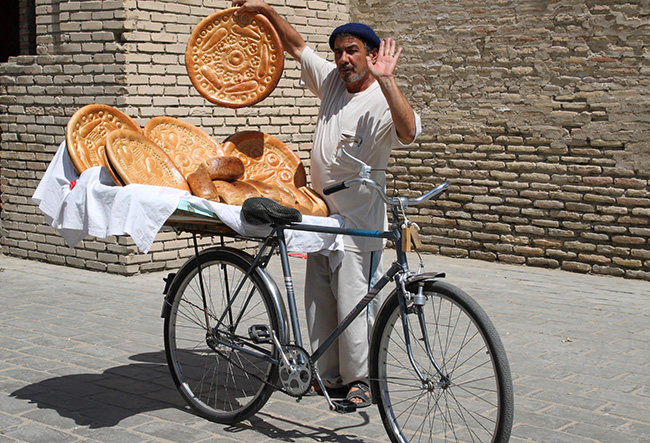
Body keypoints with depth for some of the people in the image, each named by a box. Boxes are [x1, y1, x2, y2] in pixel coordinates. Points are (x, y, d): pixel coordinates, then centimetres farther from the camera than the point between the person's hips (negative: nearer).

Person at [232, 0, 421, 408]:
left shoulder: (382, 102, -15)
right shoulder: (332, 81, 7)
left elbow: (409, 132, -36)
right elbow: (297, 46, 18)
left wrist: (385, 80, -44)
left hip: (359, 222, -7)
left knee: (353, 303, -4)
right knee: (319, 302, 12)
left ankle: (359, 379, 11)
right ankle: (329, 376, 23)